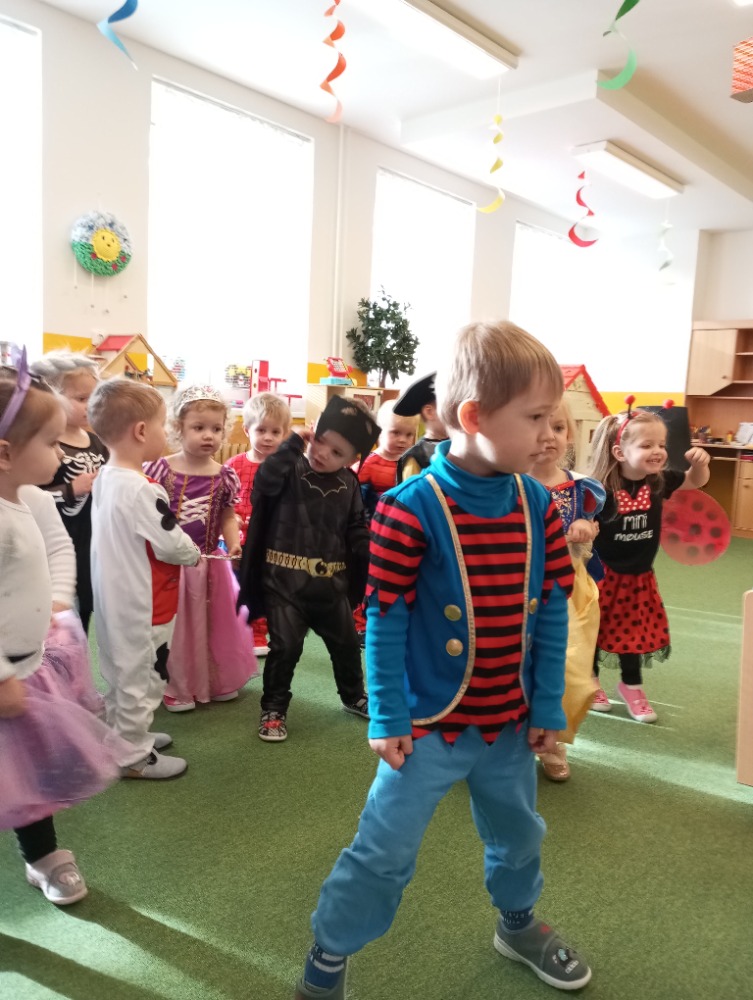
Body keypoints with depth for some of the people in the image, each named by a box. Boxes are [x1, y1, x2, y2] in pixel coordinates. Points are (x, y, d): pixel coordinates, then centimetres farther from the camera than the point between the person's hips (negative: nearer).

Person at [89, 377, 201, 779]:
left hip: (113, 600, 9)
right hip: (142, 606, -9)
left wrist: (181, 548, 9)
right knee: (141, 677, 6)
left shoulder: (104, 478, 2)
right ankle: (133, 755, 21)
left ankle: (124, 734, 40)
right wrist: (193, 553, -2)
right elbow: (171, 545, -23)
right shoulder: (143, 490, -27)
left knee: (120, 671, 23)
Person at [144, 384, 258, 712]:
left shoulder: (224, 476, -2)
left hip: (211, 562, 3)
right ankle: (175, 686, 25)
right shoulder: (160, 470, -11)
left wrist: (234, 544, -10)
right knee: (174, 627, 8)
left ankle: (218, 680, 35)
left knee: (217, 623, 15)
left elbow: (228, 517, 6)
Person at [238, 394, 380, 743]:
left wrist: (369, 557, -3)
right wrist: (294, 444, -25)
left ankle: (353, 696, 41)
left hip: (331, 581, 4)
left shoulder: (349, 484, 5)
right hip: (285, 579, -4)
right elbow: (265, 481, -28)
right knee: (285, 646, -1)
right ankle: (273, 709, 18)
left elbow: (357, 530, 10)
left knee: (346, 643, 17)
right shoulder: (290, 470, -7)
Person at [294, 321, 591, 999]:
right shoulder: (412, 509, -21)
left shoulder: (538, 506, -5)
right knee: (385, 851, 7)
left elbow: (552, 612, 2)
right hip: (429, 724, -5)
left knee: (519, 834, 26)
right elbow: (384, 622, -15)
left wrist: (549, 707, 3)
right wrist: (387, 720, -12)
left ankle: (518, 924, 55)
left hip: (511, 722, 6)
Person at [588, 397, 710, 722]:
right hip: (602, 576, -4)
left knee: (635, 632, 17)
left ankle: (631, 686, 38)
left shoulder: (659, 481, -9)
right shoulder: (601, 489, -24)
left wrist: (699, 461, -14)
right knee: (593, 631, 11)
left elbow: (696, 482, 7)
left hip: (638, 578, 4)